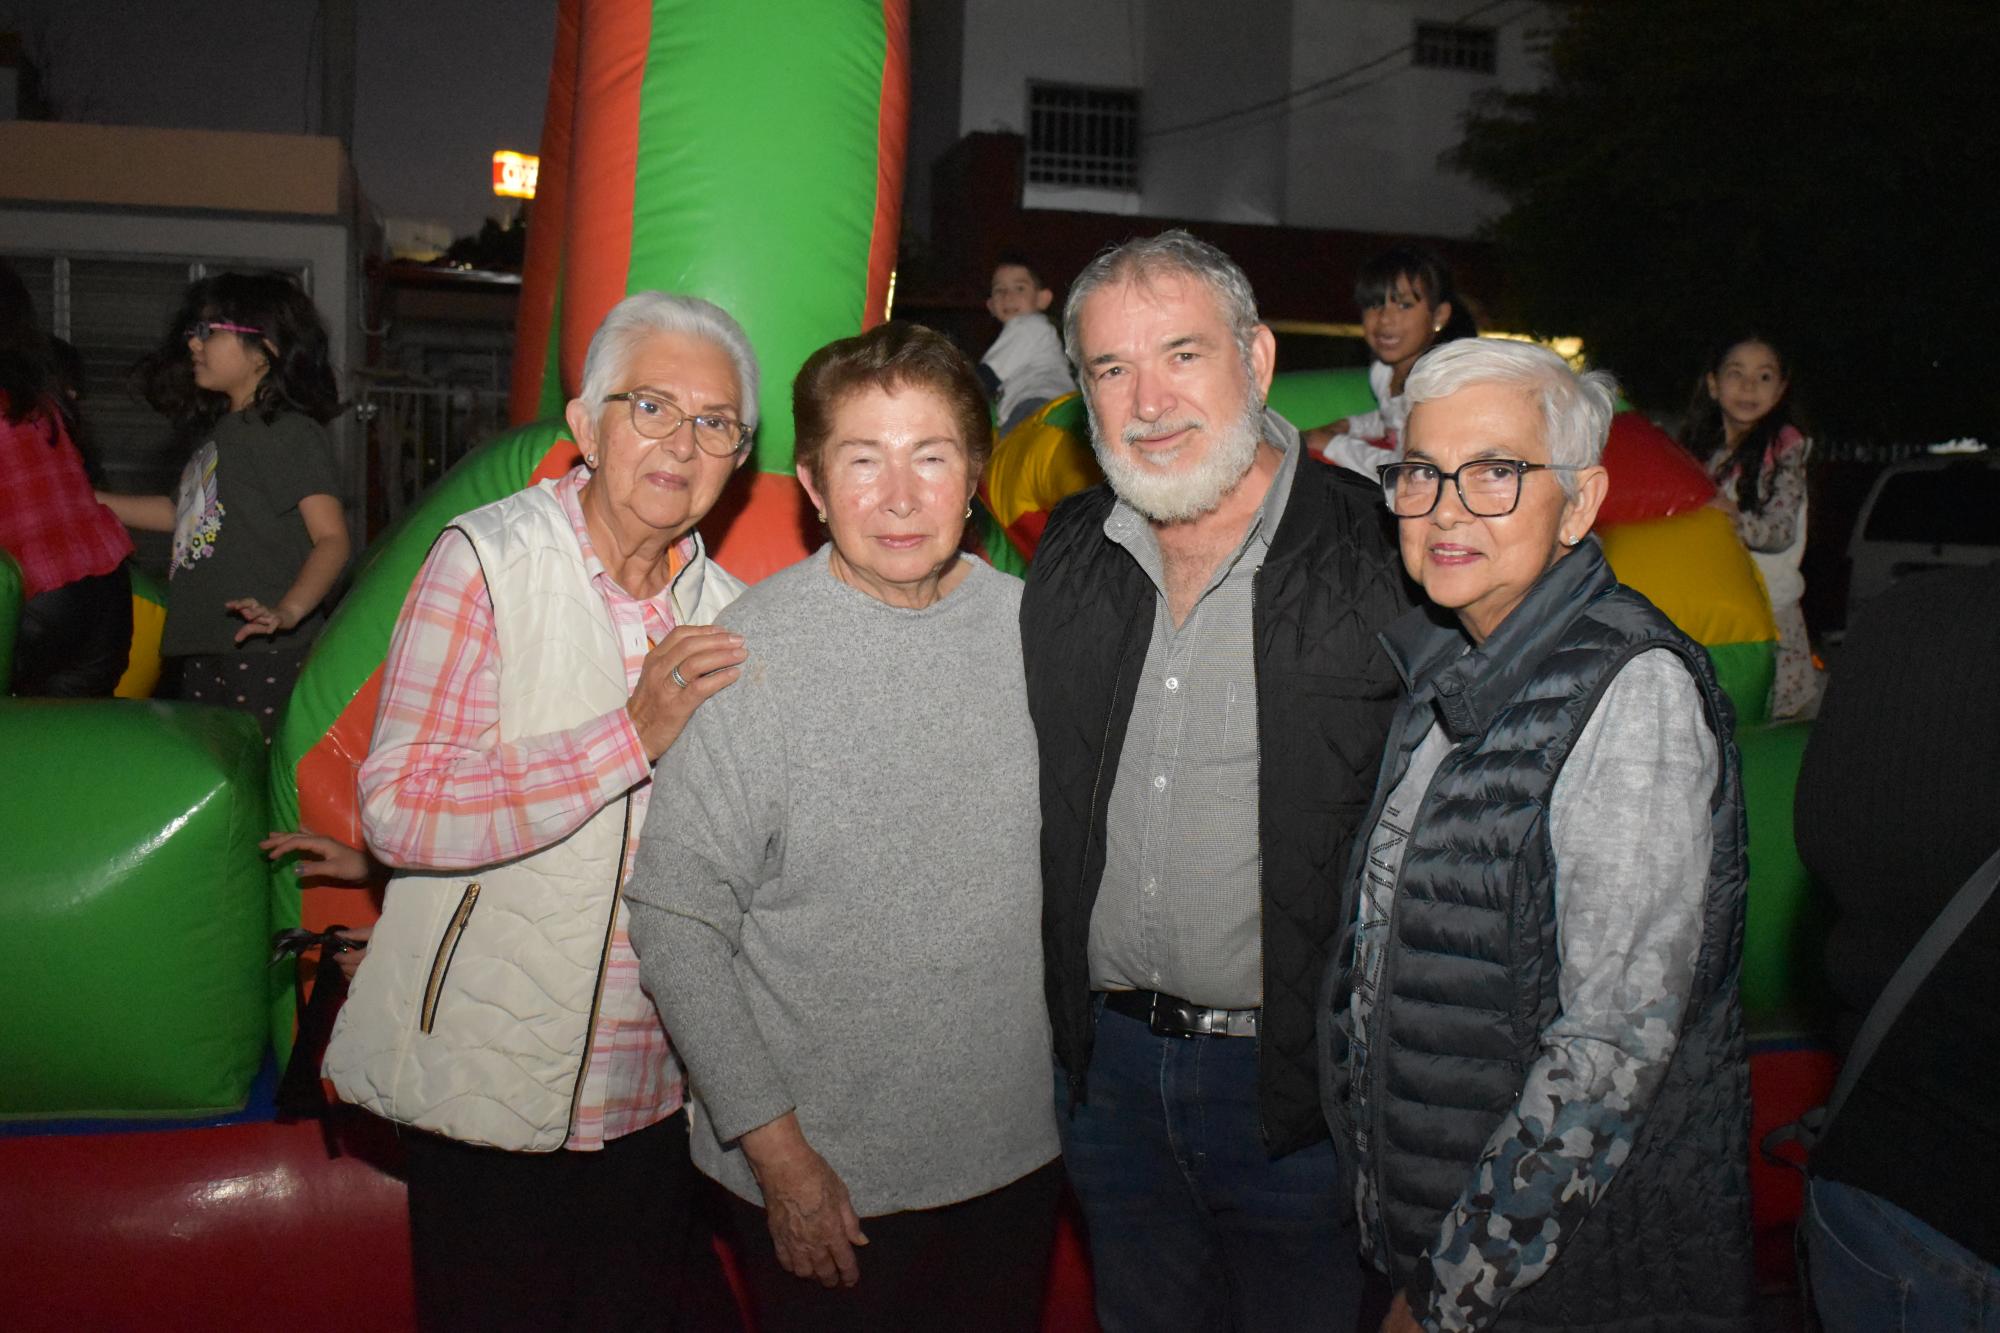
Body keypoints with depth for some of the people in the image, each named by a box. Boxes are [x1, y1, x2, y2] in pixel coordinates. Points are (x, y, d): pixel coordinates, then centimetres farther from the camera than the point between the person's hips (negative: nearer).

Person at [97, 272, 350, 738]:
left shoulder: (292, 432, -9)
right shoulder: (218, 429, 20)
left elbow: (332, 538, -18)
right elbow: (186, 513, 33)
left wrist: (287, 610, -33)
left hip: (262, 653, -9)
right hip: (200, 654, 9)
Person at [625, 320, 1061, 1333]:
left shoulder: (1036, 630, -4)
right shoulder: (745, 654, -16)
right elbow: (677, 928, -12)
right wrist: (775, 1147, -11)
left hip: (1016, 1150, 4)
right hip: (818, 1176, -3)